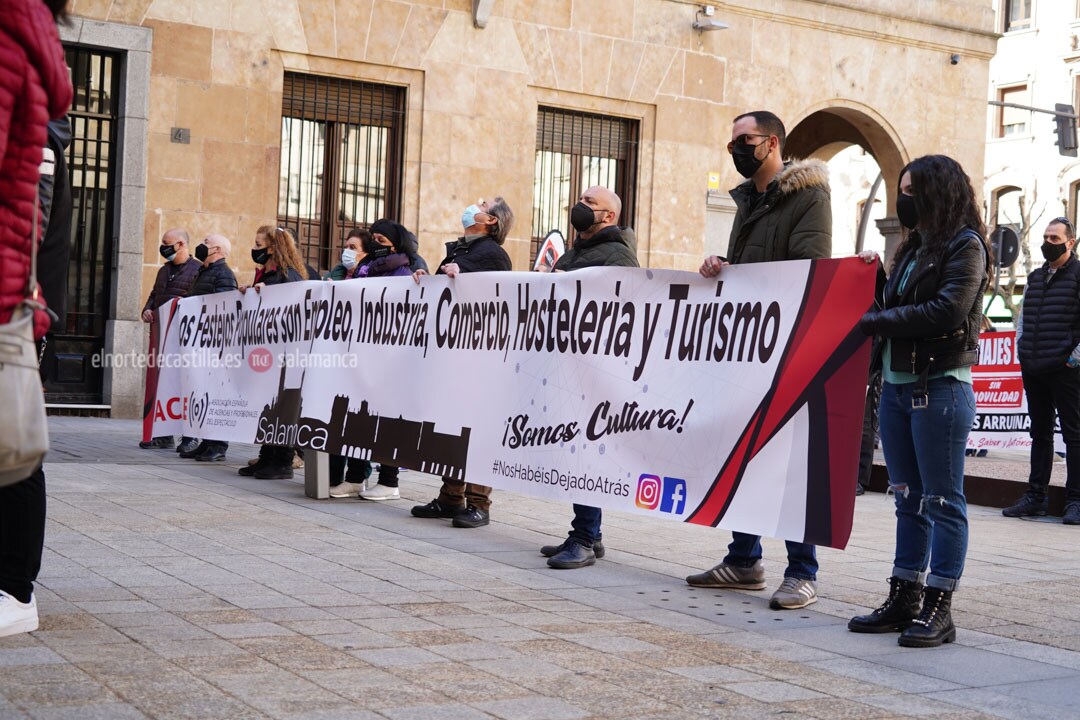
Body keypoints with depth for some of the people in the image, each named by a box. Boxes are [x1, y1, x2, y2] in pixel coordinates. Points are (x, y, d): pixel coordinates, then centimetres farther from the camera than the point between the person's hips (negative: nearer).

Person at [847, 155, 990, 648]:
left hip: (941, 387, -8)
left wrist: (877, 321, -14)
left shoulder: (966, 245, -7)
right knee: (908, 498, 12)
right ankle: (903, 598, 18)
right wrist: (876, 277, 3)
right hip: (897, 384, 8)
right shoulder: (915, 245, 18)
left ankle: (938, 608, 2)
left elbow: (947, 311, -19)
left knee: (943, 499, -2)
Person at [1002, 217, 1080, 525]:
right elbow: (1023, 317, 24)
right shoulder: (1035, 277, 16)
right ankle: (1035, 496, 17)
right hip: (1034, 371, 7)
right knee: (1040, 433, 12)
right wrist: (1021, 350, 12)